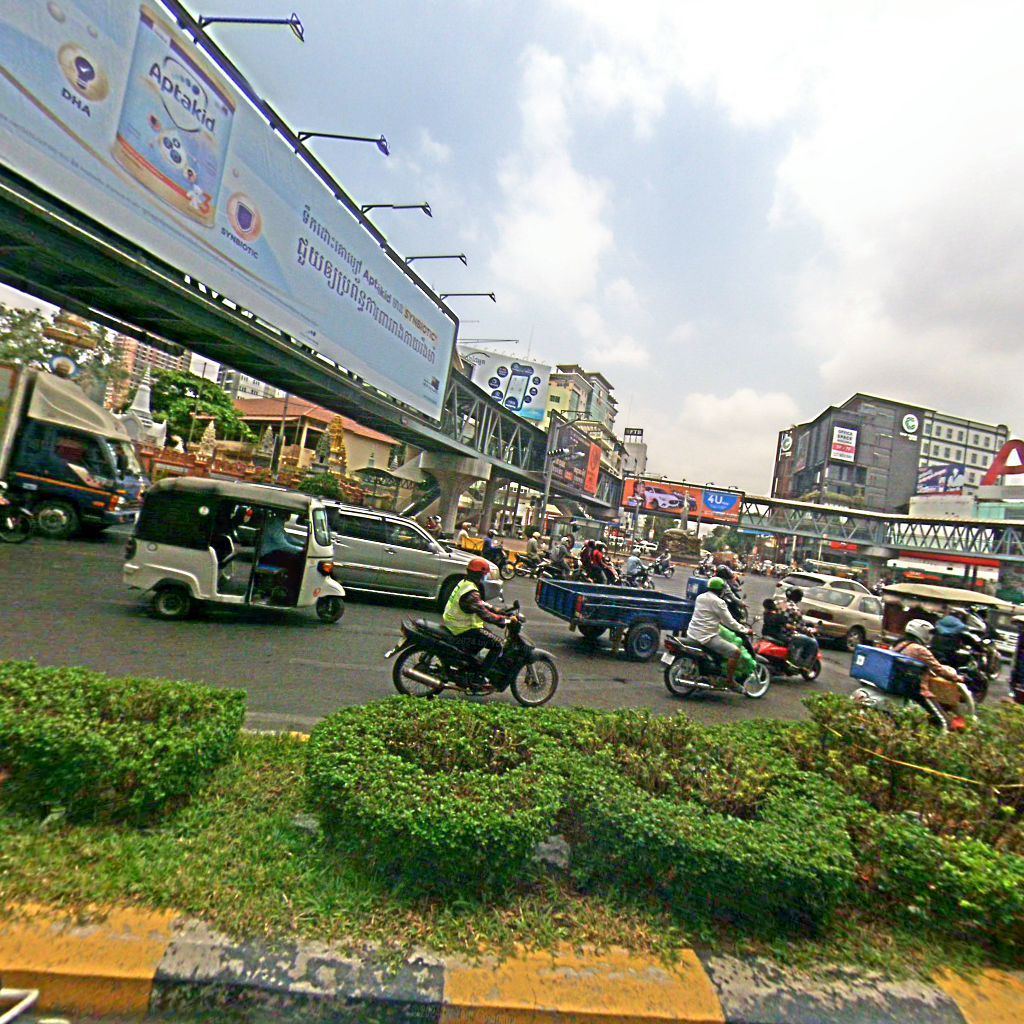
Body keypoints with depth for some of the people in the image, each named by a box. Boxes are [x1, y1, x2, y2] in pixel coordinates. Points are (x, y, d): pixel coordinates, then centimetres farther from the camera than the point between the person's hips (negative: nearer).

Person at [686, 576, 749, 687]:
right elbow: (729, 621, -11)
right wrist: (744, 630, 3)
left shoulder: (700, 597, 11)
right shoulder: (717, 602, -13)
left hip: (692, 633, 9)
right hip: (707, 637, -9)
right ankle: (729, 680, -5)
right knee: (735, 651, -10)